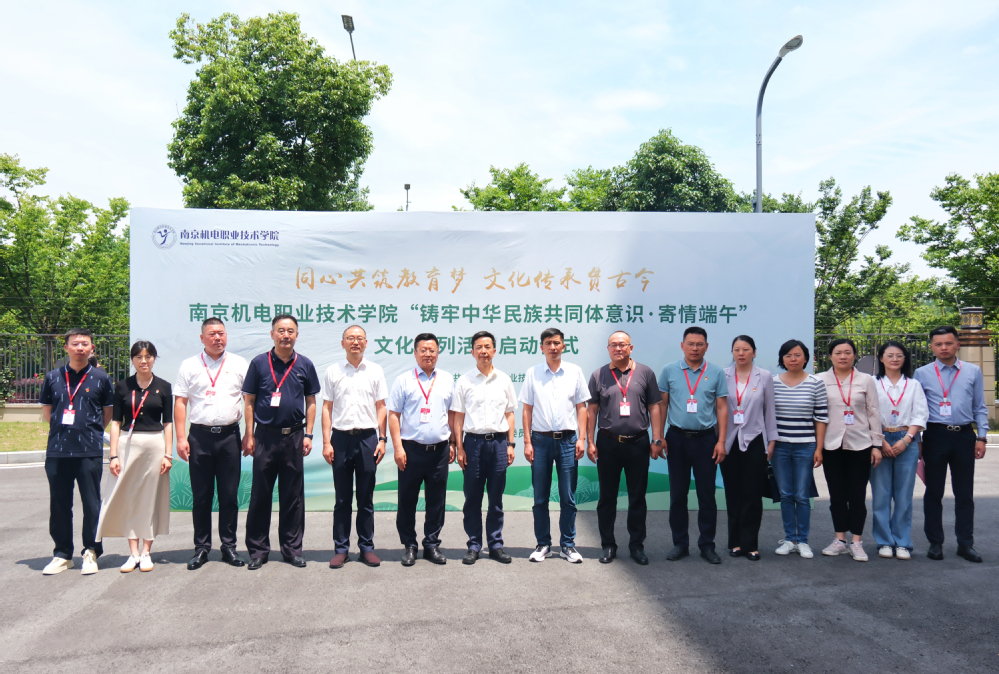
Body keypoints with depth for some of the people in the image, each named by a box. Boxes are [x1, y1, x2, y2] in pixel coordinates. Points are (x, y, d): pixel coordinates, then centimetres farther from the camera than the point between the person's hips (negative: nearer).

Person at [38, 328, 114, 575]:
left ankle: (91, 553, 15)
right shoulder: (53, 377, 8)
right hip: (57, 450, 2)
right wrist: (64, 428, 7)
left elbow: (108, 414, 10)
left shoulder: (100, 379, 4)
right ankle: (62, 554, 21)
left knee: (91, 504, 2)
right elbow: (46, 412, 15)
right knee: (59, 504, 8)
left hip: (90, 450, -2)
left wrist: (91, 430, 6)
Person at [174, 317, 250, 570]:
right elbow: (180, 402, 5)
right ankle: (201, 547, 18)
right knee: (201, 496, 6)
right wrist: (181, 438, -4)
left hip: (229, 435, 0)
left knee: (230, 495, 4)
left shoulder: (239, 364, 7)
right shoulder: (189, 366, 8)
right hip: (200, 436, 0)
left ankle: (229, 547, 15)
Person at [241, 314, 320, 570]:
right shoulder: (259, 363, 2)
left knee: (293, 495, 7)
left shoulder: (305, 365, 5)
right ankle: (258, 549, 17)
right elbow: (249, 401, 3)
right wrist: (249, 435, -2)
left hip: (294, 436, 1)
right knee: (260, 494, 5)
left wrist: (308, 435, 2)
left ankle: (292, 549, 18)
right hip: (265, 436, -1)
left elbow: (311, 402, 9)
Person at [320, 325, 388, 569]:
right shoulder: (333, 371, 6)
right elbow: (327, 407, 6)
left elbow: (381, 407, 7)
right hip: (341, 437, 0)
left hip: (367, 437, 0)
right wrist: (326, 442, -1)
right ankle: (340, 549, 15)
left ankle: (366, 548, 16)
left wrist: (382, 439, 0)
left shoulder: (375, 371, 6)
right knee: (342, 498, 6)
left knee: (366, 498, 7)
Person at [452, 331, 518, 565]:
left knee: (496, 497, 7)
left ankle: (496, 544, 17)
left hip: (498, 441, 1)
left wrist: (510, 444, 4)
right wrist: (459, 447, -2)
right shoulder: (464, 381, 3)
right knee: (472, 497, 4)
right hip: (473, 441, -1)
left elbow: (510, 414, 11)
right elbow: (458, 416, 4)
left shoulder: (504, 380, 8)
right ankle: (474, 545, 15)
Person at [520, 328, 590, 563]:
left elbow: (581, 407, 6)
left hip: (567, 439, 0)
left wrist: (581, 438, -1)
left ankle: (568, 545, 17)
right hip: (541, 439, 0)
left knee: (568, 497, 5)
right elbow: (527, 409, 5)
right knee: (540, 498, 7)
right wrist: (527, 442, -1)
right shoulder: (533, 373, 4)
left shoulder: (574, 371, 4)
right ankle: (543, 544, 20)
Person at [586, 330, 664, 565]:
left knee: (638, 498, 8)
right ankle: (608, 545, 19)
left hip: (638, 443, 0)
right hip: (608, 443, 0)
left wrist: (657, 440, -1)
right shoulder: (598, 375, 4)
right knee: (607, 498, 8)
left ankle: (637, 545, 21)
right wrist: (590, 442, 0)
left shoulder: (645, 373, 4)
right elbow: (591, 410, 5)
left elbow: (654, 408, 5)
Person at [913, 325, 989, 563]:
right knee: (934, 492, 5)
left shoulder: (973, 372, 7)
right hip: (935, 436, -1)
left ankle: (965, 543, 17)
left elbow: (980, 408, 11)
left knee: (965, 493, 7)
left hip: (964, 436, 1)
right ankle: (935, 543, 14)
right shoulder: (922, 374, 3)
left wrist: (981, 438, 4)